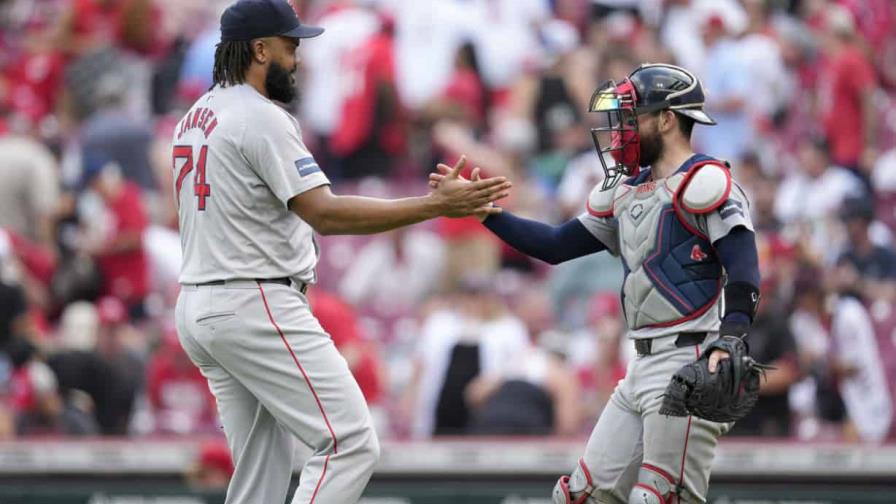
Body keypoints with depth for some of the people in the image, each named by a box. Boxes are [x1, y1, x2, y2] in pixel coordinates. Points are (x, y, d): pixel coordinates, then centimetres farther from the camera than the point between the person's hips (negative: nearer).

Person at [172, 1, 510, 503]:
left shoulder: (194, 120, 16)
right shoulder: (263, 119, -13)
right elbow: (326, 214, -21)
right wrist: (437, 204, -23)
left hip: (198, 308, 10)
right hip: (257, 307, -10)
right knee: (351, 443, -11)